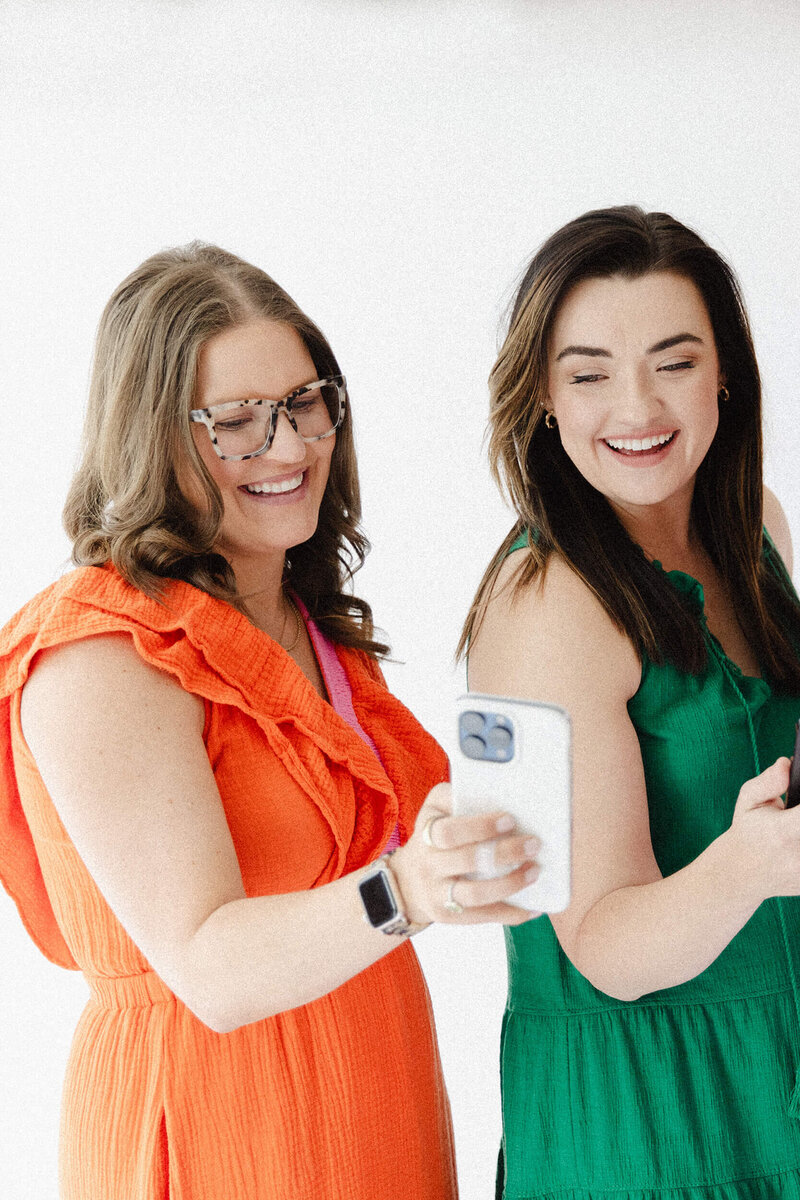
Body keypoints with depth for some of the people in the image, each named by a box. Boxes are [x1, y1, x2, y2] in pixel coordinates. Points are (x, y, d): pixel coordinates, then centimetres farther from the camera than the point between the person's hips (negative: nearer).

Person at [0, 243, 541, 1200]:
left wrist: (469, 854, 9)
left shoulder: (314, 624, 9)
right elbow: (211, 968, -27)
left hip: (376, 1109, 8)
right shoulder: (101, 660, -19)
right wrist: (404, 892, -40)